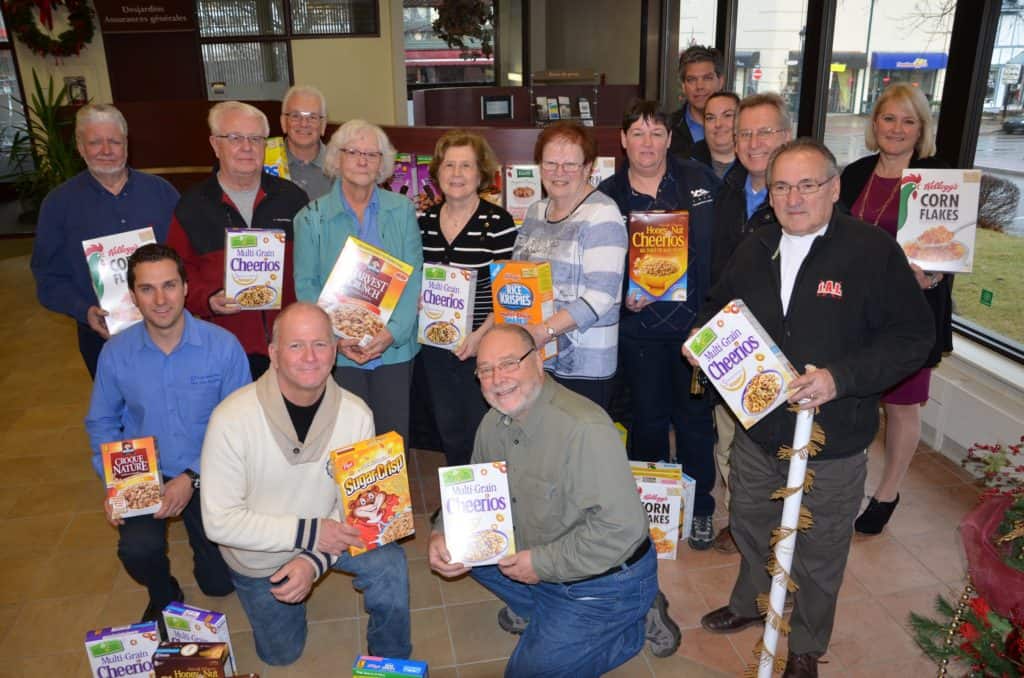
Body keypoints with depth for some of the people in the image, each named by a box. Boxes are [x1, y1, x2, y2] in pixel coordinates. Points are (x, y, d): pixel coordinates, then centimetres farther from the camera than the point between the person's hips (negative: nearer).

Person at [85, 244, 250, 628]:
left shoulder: (223, 346, -14)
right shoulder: (115, 353, -6)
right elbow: (101, 423, 8)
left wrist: (193, 478, -16)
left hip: (206, 477, -1)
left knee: (220, 582, -2)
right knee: (138, 550, -27)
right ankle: (163, 597, 11)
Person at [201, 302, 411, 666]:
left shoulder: (356, 414, -21)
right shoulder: (232, 418, -29)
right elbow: (220, 521, -25)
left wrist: (314, 559, -27)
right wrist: (308, 533, -30)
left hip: (325, 536, 1)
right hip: (258, 554, -1)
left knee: (388, 564, -27)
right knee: (282, 654, 17)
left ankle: (391, 661, 1)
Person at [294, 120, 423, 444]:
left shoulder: (402, 210, 5)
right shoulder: (312, 217, 3)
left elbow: (413, 278, 0)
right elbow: (306, 285, 0)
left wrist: (393, 331, -14)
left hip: (394, 348, 1)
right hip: (336, 354, -1)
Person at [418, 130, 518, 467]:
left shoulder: (498, 222, -9)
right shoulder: (424, 221, 7)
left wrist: (481, 334, -18)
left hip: (483, 346, -5)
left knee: (480, 429, 4)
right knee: (448, 427, 17)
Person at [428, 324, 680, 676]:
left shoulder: (585, 429, -32)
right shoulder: (494, 422, -3)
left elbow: (621, 528, -33)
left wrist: (541, 564, -25)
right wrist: (441, 535, -12)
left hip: (606, 579, -7)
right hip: (536, 560, 8)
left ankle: (637, 621, 11)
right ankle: (532, 609, 18)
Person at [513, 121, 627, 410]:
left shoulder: (602, 215, -10)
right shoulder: (535, 212, 11)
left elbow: (601, 295, -18)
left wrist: (546, 330, -25)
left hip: (584, 364, -6)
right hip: (532, 358, 6)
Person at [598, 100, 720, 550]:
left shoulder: (699, 179, 1)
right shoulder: (606, 196, 1)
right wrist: (623, 298, -15)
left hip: (695, 322, 0)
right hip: (639, 326, 0)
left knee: (694, 417, 9)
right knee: (648, 419, 12)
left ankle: (699, 508, 29)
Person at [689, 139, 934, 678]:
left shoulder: (874, 251, -13)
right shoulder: (753, 251, 4)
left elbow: (914, 336, -15)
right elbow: (720, 310, 18)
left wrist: (841, 378, -27)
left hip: (832, 443, -4)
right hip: (756, 431, 5)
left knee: (819, 553, 14)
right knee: (750, 527, 24)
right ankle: (750, 603, 53)